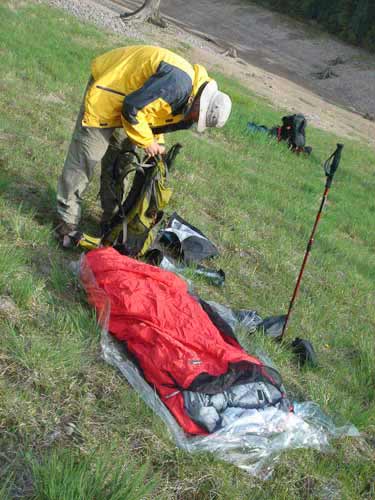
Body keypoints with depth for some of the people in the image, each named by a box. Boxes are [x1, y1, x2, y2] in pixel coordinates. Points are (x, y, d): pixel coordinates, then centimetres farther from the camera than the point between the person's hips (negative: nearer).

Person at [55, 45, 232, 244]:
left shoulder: (188, 93, -4)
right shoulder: (179, 82, -34)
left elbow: (157, 115, 10)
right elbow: (131, 108, -31)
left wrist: (157, 144, -4)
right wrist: (147, 141, -20)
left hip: (127, 106, 9)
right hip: (106, 92, -9)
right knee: (85, 157, -5)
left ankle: (111, 216, 22)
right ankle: (67, 218, 5)